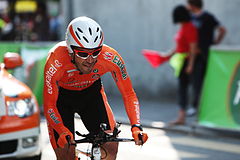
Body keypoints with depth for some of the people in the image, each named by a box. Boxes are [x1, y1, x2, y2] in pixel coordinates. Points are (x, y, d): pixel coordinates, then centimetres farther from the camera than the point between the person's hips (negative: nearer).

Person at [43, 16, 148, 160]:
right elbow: (49, 105, -33)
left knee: (111, 145, -15)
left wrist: (136, 126, -37)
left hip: (91, 92, 2)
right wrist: (63, 132, -49)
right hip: (61, 95, -2)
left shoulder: (110, 57, -32)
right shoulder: (56, 60, -37)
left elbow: (128, 94, -22)